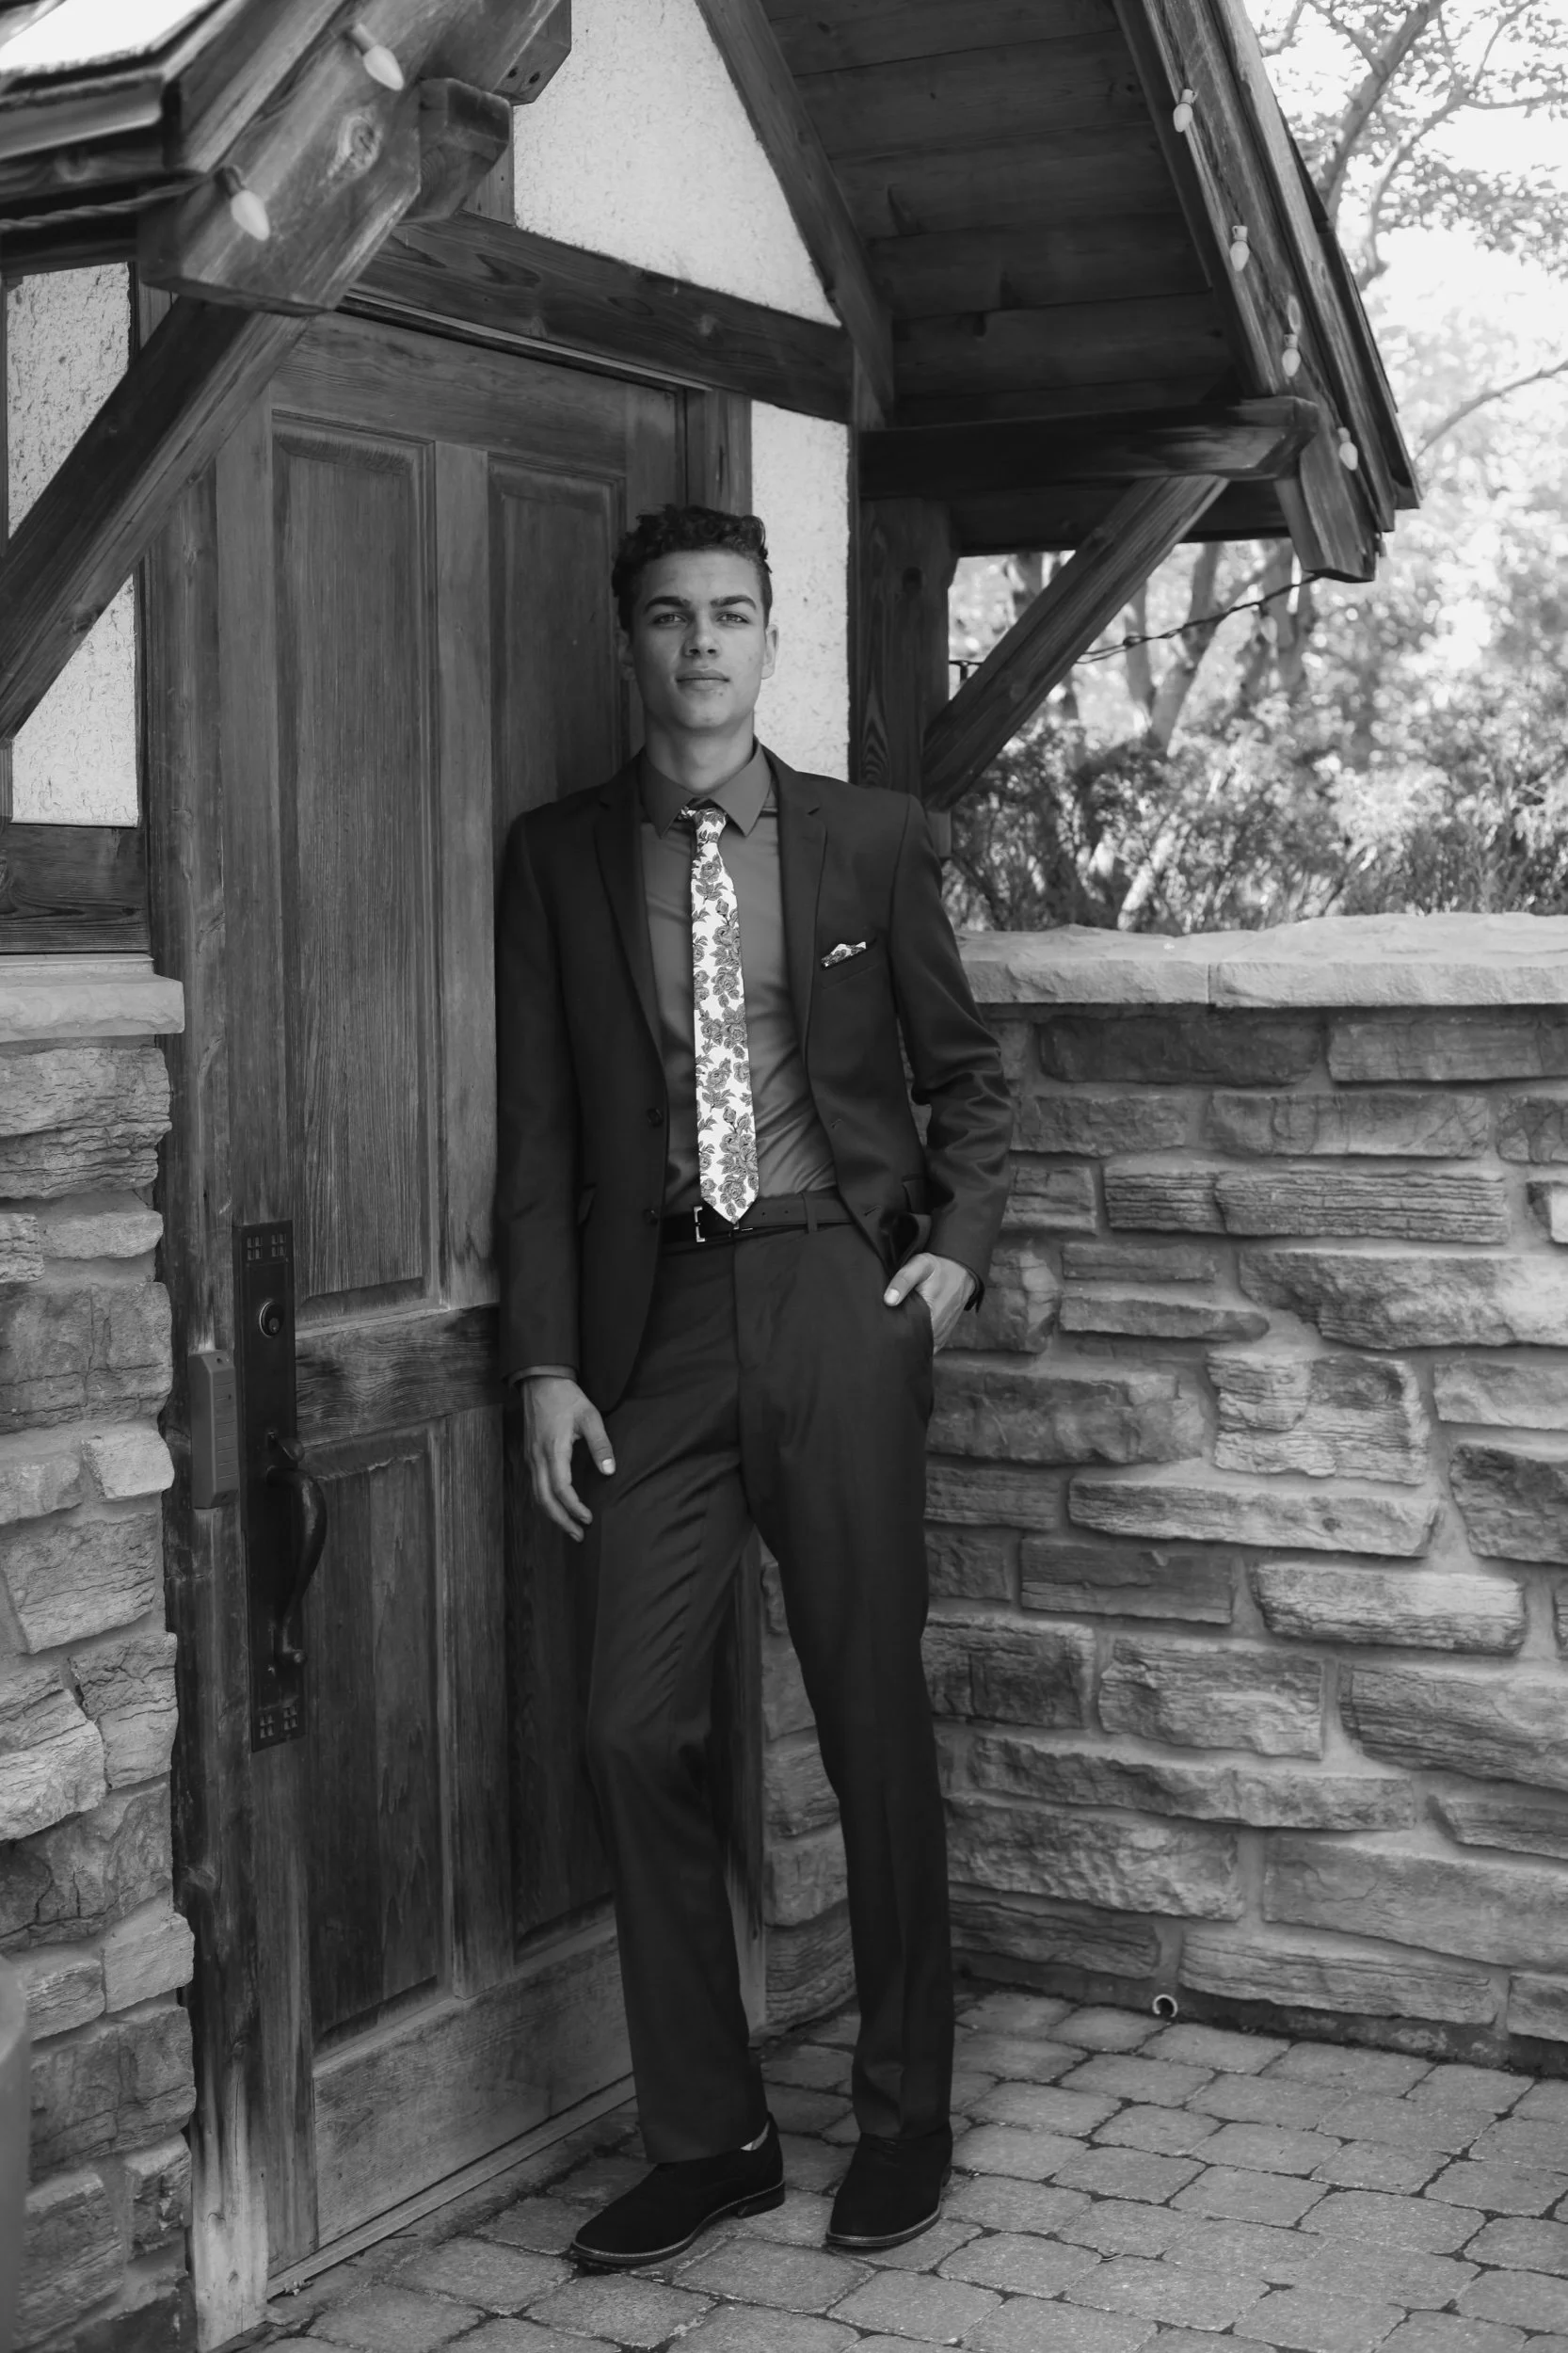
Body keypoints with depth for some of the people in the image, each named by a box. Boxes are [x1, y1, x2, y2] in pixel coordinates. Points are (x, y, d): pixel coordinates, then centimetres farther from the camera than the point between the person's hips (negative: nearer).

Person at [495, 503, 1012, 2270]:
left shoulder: (873, 841, 6)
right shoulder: (555, 858, 7)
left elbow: (962, 1071, 15)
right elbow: (538, 1127, 5)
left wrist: (959, 1244, 0)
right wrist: (546, 1361, -1)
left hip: (837, 1300, -1)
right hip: (657, 1313, 1)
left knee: (874, 1723, 4)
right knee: (636, 1732, -1)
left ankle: (903, 2114, 21)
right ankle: (707, 2137, 14)